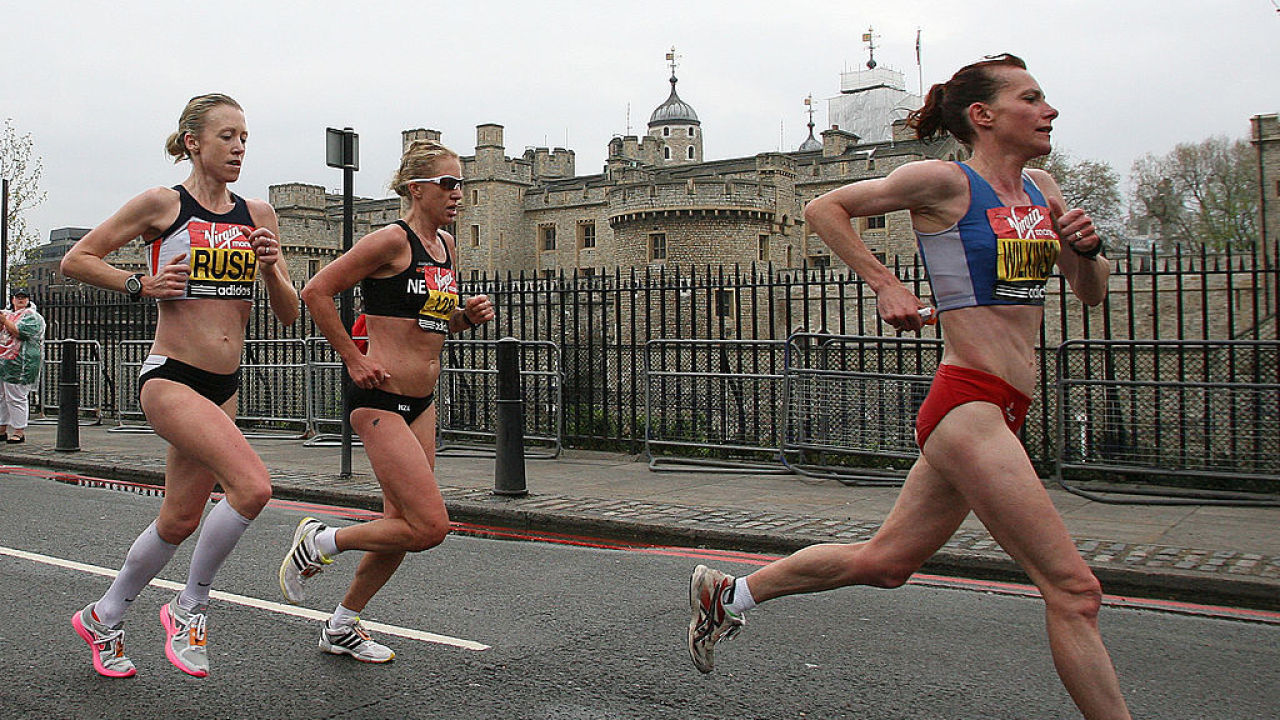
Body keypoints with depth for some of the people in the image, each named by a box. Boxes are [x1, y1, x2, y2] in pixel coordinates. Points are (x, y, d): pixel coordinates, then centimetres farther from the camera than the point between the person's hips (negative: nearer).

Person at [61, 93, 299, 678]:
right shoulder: (162, 205, -5)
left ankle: (104, 619, 37)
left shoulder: (257, 215, 8)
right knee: (252, 485, -24)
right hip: (170, 379, -6)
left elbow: (288, 315, 9)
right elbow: (76, 260, 2)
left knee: (181, 520, 14)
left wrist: (271, 266, -8)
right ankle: (190, 607, -1)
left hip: (224, 387, 6)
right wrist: (141, 284, -10)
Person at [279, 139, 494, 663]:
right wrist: (354, 359, -12)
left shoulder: (447, 246, 12)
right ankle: (317, 543, 11)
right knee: (429, 526, -12)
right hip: (380, 398, -9)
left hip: (422, 402, 9)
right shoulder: (392, 240, -12)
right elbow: (316, 292, -12)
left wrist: (468, 315, 3)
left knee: (404, 523, 12)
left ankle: (341, 627, 31)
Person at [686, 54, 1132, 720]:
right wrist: (884, 285, -7)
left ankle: (729, 594, 33)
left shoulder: (1040, 190, 14)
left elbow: (1092, 293, 19)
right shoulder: (944, 182, -8)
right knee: (1072, 589, -6)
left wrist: (1085, 249, -1)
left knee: (883, 562, 17)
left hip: (1000, 412, 9)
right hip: (968, 406, -9)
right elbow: (824, 209, -1)